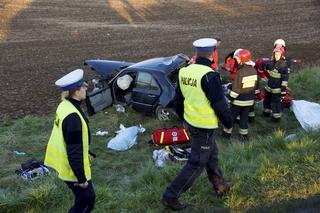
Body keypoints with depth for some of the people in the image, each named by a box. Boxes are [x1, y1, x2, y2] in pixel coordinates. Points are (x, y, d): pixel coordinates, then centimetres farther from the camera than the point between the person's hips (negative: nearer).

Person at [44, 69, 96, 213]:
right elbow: (74, 151, -28)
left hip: (64, 163, 9)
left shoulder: (65, 105, -1)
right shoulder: (73, 117, -32)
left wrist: (85, 153, 23)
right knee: (86, 201, 10)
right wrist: (81, 178, -18)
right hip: (74, 169, -9)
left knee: (88, 198, 23)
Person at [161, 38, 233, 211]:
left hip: (190, 122, 8)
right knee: (196, 164, 6)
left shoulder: (184, 71, -1)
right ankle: (171, 196, 12)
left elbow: (178, 100, 10)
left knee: (211, 155, 25)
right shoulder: (209, 75, -24)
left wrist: (184, 118, 25)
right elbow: (219, 104, -19)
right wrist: (228, 123, -2)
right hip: (204, 127, -8)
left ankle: (220, 186, 44)